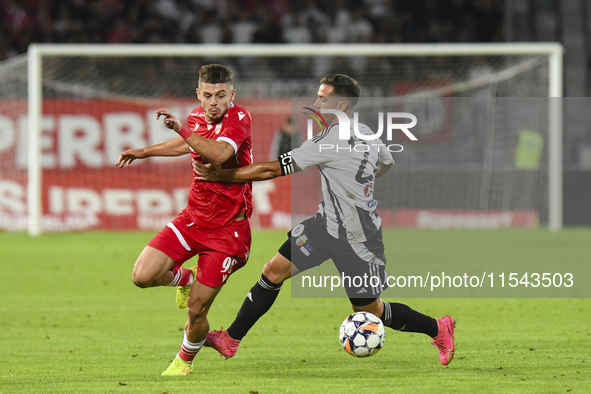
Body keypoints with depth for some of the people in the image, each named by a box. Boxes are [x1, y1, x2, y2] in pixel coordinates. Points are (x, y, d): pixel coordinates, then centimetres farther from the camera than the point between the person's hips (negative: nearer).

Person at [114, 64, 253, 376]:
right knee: (142, 277, -9)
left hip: (228, 230, -6)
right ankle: (185, 279, 24)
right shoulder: (197, 117, 3)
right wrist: (144, 152, 35)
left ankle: (185, 359, 28)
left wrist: (181, 129, -45)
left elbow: (220, 154, -38)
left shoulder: (239, 119, -17)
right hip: (193, 218, 6)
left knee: (196, 312, -3)